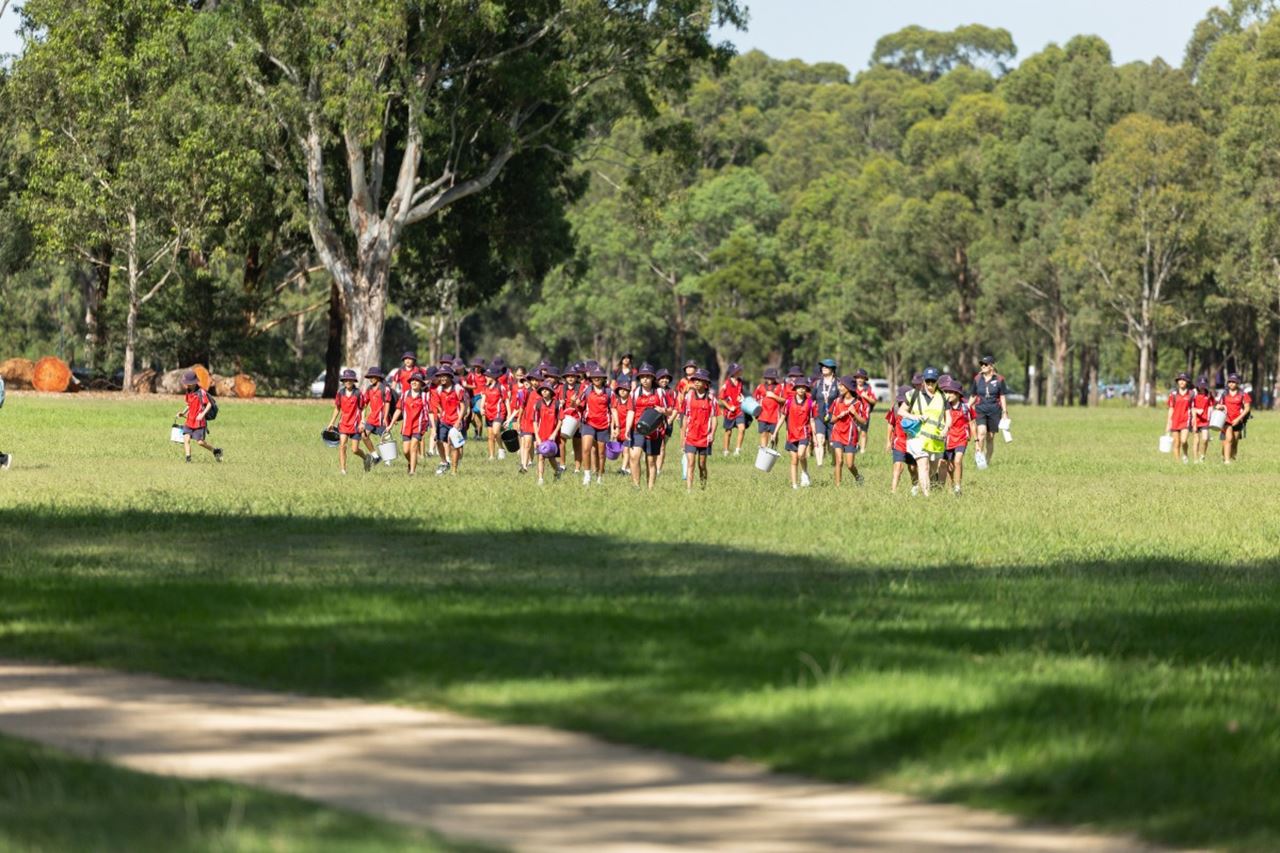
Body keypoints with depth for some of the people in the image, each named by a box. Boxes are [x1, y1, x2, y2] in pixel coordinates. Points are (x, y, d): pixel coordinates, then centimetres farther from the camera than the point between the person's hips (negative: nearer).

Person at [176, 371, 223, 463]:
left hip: (199, 422, -7)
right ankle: (188, 458, -7)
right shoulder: (189, 392, 10)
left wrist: (203, 414, -27)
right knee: (186, 439, -9)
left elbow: (209, 404, -15)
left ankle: (216, 451, 20)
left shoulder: (201, 392, -14)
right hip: (189, 421, 7)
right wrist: (183, 413, 10)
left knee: (200, 442, -3)